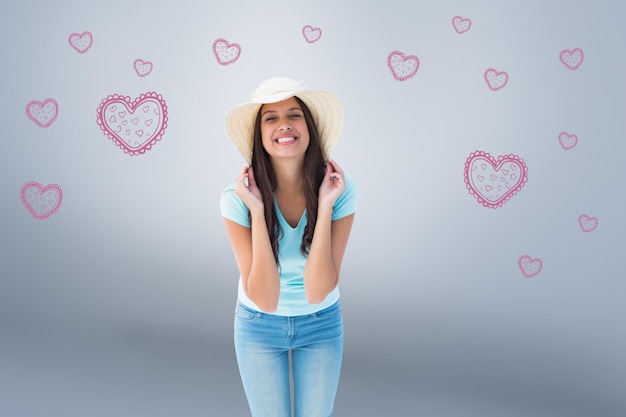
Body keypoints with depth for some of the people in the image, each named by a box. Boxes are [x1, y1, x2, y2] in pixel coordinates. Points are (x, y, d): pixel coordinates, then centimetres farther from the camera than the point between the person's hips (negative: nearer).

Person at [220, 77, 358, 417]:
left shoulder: (340, 190, -21)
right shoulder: (237, 197, -24)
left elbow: (317, 291, -25)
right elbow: (265, 299, -26)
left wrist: (324, 206, -32)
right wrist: (258, 212, -33)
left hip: (321, 324, 1)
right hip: (259, 325, -1)